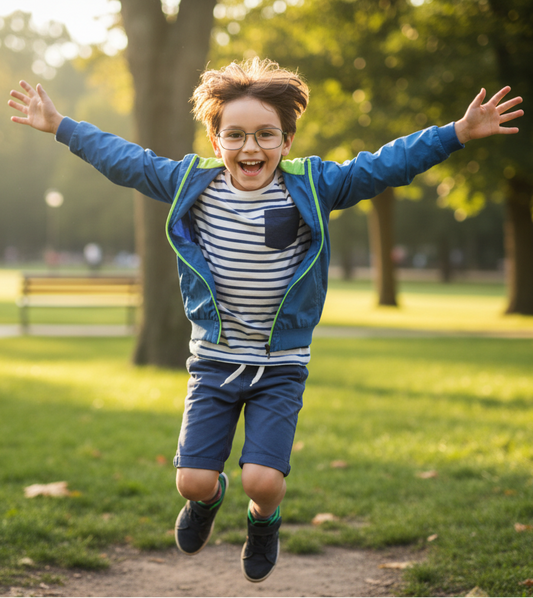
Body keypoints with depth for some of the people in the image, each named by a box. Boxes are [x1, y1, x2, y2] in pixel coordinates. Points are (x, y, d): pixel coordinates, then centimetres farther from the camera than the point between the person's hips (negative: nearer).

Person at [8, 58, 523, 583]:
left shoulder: (312, 186, -8)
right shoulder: (192, 183, -4)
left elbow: (385, 166, -12)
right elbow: (125, 161, 8)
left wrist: (457, 133, -20)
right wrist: (60, 126, 11)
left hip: (281, 366, -1)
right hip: (213, 361, 2)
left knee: (263, 478, -14)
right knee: (192, 479, -4)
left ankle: (264, 519, 26)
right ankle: (208, 497, 36)